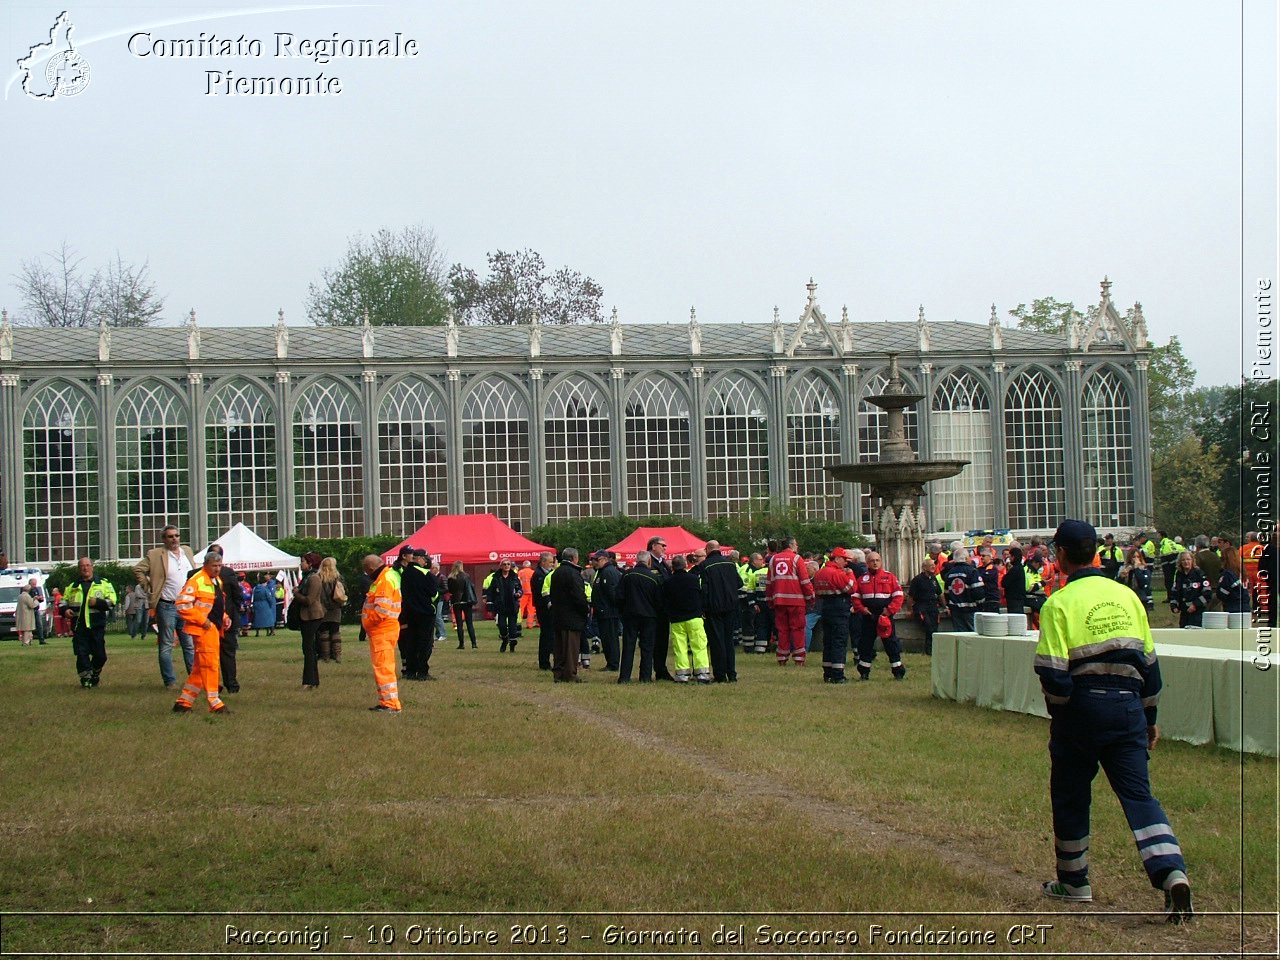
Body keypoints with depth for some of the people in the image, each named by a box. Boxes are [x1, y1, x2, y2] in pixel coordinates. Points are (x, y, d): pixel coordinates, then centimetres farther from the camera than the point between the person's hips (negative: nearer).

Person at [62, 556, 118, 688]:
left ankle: (95, 674, 25)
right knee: (81, 653, -6)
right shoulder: (73, 587, 16)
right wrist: (65, 609, 3)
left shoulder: (103, 584, 8)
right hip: (79, 626, 1)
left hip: (97, 625, -1)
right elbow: (64, 601, 24)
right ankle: (85, 678, 2)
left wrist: (97, 602, -14)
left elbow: (111, 601, 0)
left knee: (100, 654, 2)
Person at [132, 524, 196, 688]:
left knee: (190, 644, 7)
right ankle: (170, 681, 7)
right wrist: (149, 588, -6)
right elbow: (138, 570, -3)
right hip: (167, 607, -4)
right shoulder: (155, 555, -5)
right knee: (166, 646, 2)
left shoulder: (187, 551, 10)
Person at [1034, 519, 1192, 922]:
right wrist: (1149, 716, 19)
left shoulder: (1059, 603, -8)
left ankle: (1073, 881, 25)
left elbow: (1052, 672, -14)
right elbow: (1149, 661, 11)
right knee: (1139, 794, 1)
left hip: (1081, 707, -3)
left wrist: (1058, 711, 5)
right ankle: (1172, 872, -18)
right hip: (1127, 706, 3)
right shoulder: (1126, 595, 7)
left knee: (1070, 796, 14)